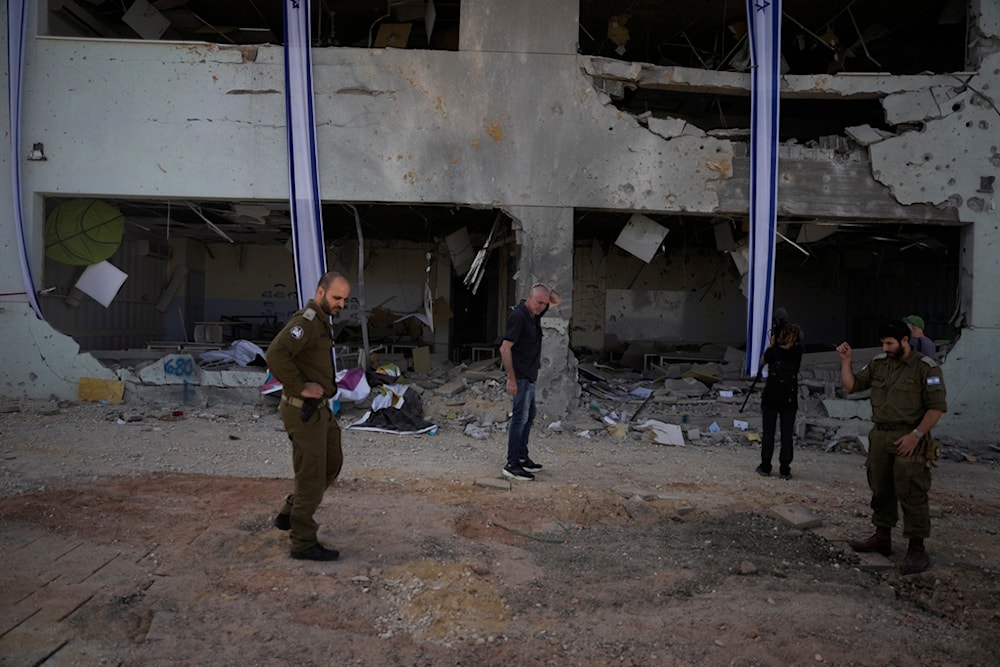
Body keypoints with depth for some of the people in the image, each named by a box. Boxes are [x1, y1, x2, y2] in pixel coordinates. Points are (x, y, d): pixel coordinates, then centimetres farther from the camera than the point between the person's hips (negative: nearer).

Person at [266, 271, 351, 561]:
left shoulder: (321, 322, 12)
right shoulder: (306, 321, -20)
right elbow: (275, 355, -34)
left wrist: (326, 385, 11)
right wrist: (300, 387, -26)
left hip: (320, 408, 10)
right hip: (304, 410, -10)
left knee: (332, 462, 21)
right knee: (312, 477, 0)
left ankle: (289, 514, 33)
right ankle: (303, 543, 13)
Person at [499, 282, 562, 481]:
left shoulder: (535, 313, 6)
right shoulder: (518, 316, -21)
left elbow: (557, 301, 21)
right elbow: (505, 348, -24)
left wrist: (547, 290, -1)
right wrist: (511, 379, -23)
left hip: (530, 375, 10)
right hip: (521, 375, -10)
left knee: (529, 415, 16)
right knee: (520, 417, -7)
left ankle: (522, 458, 26)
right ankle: (512, 465, -2)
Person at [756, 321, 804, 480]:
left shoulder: (772, 351, -10)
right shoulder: (797, 352, -6)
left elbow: (763, 362, 10)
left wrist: (771, 344, 11)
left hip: (770, 398, -1)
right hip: (790, 400, 1)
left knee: (768, 433, 8)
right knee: (787, 434, 5)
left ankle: (765, 467, 11)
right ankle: (785, 470, 4)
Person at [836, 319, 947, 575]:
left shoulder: (925, 367, -9)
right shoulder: (878, 363, 8)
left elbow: (937, 407, -11)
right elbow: (851, 386, 11)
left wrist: (916, 435, -16)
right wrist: (846, 361, -1)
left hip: (908, 440, -6)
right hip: (880, 436, 6)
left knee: (912, 495, -4)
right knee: (881, 490, 15)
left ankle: (917, 550, 4)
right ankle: (882, 538, 28)